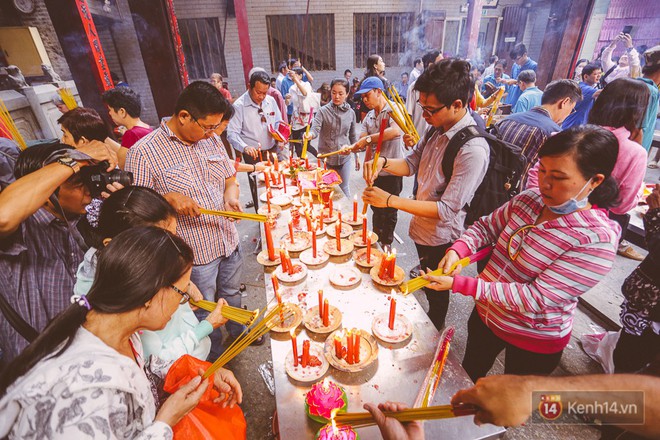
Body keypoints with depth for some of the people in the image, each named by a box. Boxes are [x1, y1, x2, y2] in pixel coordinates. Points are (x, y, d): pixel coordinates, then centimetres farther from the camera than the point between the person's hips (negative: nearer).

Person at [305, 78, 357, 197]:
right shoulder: (323, 111, -8)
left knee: (344, 189, 15)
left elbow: (352, 136, 11)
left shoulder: (350, 112, 2)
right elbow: (315, 129, -21)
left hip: (344, 158, 2)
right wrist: (310, 135, -44)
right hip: (325, 158, -2)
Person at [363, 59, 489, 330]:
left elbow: (448, 209, -30)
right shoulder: (436, 129, -5)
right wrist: (383, 163, -16)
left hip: (440, 239, -7)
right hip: (422, 227, 7)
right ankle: (431, 323, 57)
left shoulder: (473, 150, -30)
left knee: (436, 290, 19)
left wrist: (391, 200, -31)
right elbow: (412, 163, 5)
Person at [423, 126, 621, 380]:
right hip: (485, 316, 5)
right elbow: (487, 226, 0)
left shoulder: (598, 240, -28)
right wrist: (457, 250, -22)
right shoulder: (529, 200, -11)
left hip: (535, 340, -5)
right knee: (466, 380, 29)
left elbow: (536, 299, -31)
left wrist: (458, 284, -36)